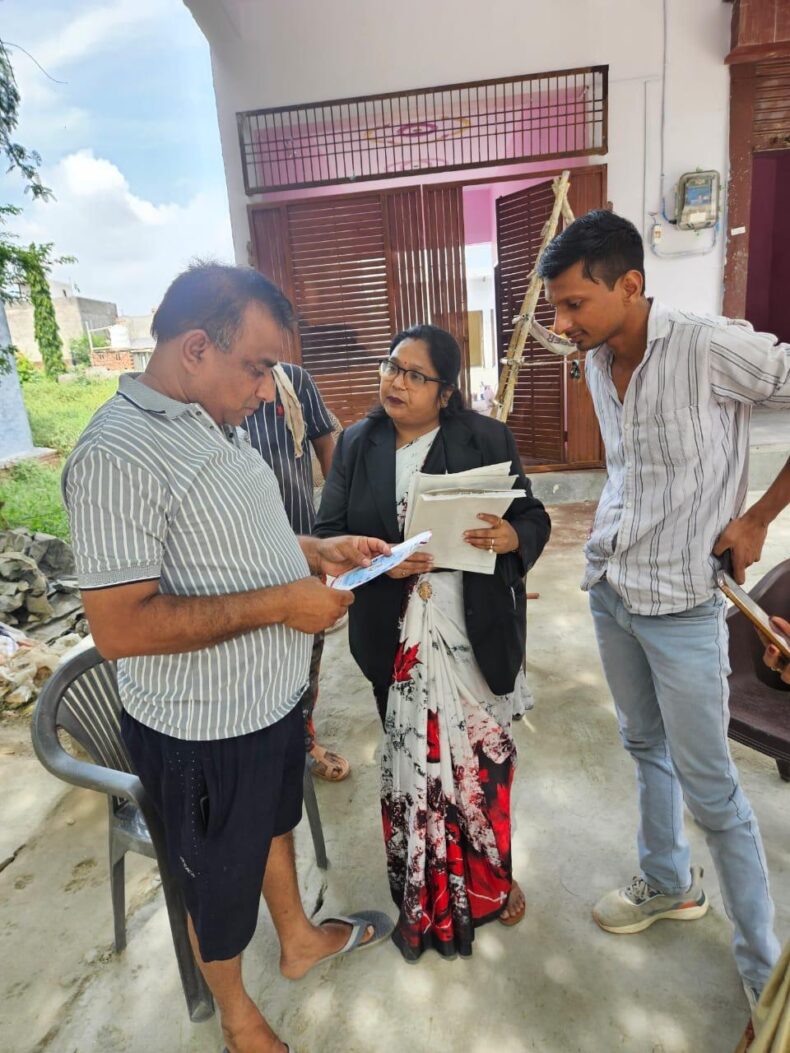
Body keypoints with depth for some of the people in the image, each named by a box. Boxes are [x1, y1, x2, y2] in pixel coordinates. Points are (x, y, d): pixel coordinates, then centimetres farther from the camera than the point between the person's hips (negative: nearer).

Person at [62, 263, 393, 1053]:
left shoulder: (216, 424, 3)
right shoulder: (118, 455, -26)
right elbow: (119, 627, -29)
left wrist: (316, 550, 1)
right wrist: (277, 603, -27)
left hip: (272, 699, 8)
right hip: (202, 730, -8)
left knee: (274, 824, 30)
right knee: (221, 876, 19)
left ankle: (299, 938, 58)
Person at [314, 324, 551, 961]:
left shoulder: (488, 439, -1)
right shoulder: (356, 444, 4)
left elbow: (533, 518, 2)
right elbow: (328, 533, 2)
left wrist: (511, 537, -21)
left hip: (476, 633, -1)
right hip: (393, 638, 2)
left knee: (483, 755, 11)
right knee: (411, 761, 14)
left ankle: (491, 876, 40)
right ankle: (427, 894, 39)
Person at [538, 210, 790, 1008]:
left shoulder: (712, 349, -18)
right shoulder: (597, 364, 3)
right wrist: (612, 534, 4)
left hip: (681, 600, -6)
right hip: (608, 587, 7)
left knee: (708, 788, 5)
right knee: (645, 746, 21)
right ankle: (668, 884, 44)